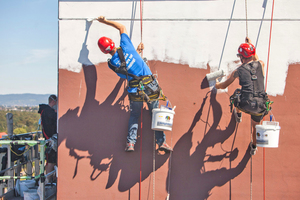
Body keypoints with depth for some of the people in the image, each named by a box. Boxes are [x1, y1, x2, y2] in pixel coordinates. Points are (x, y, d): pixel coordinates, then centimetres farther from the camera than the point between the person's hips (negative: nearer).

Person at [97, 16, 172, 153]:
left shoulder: (112, 64, -1)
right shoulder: (125, 47, -6)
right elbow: (121, 27, 11)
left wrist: (137, 52, 20)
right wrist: (105, 21, 18)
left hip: (135, 90, 0)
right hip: (150, 86, 0)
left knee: (134, 116, 19)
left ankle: (130, 143, 11)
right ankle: (161, 142, 11)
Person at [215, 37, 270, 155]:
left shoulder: (238, 71, 2)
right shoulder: (261, 65, 5)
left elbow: (224, 85, 18)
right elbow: (255, 59, 34)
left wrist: (217, 85, 41)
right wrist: (250, 44, 47)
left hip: (245, 104, -2)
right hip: (259, 106, 2)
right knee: (255, 125, 30)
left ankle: (238, 114, 53)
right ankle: (254, 147, 46)